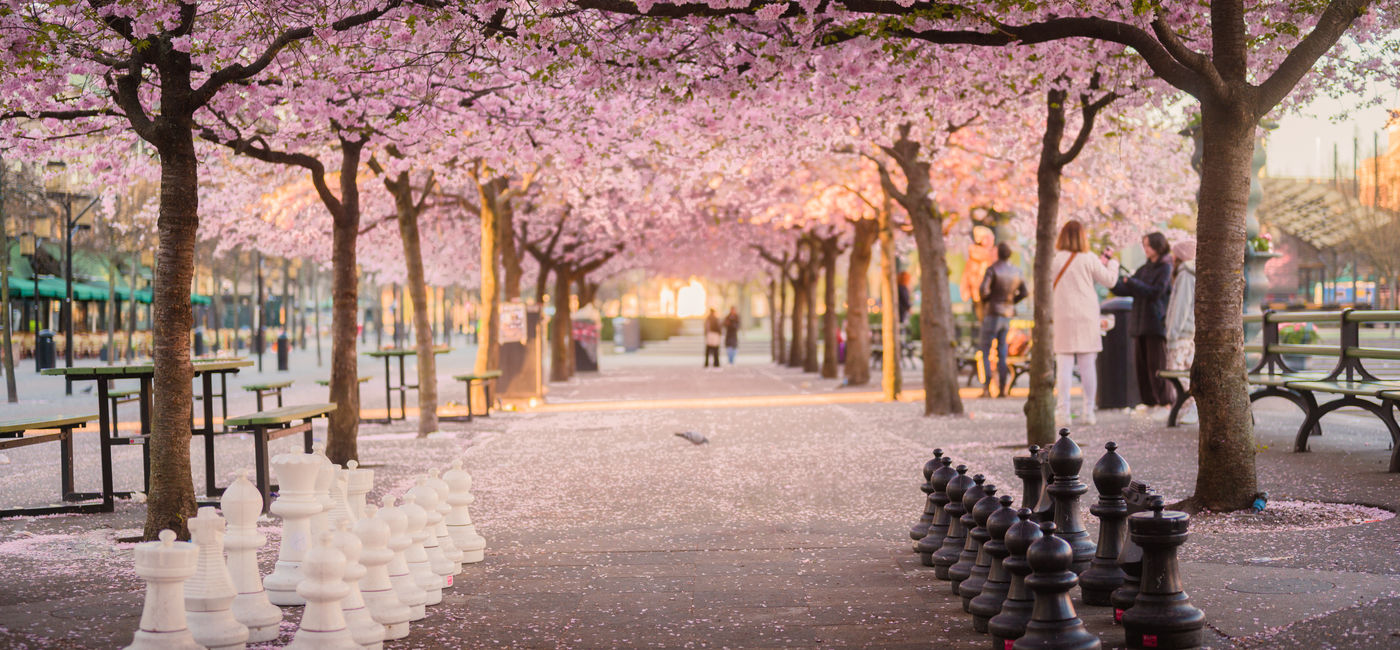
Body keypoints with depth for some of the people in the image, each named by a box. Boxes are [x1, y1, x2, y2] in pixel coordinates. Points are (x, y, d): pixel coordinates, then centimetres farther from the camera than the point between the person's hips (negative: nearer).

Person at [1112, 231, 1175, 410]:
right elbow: (1124, 290, 12)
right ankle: (1149, 402, 8)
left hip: (1156, 323, -7)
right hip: (1139, 323, 7)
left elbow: (1155, 292, -15)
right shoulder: (1144, 269, 18)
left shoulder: (1165, 268, -3)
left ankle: (1165, 403, -6)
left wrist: (1131, 282, -14)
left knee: (1157, 365, -9)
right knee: (1142, 365, 4)